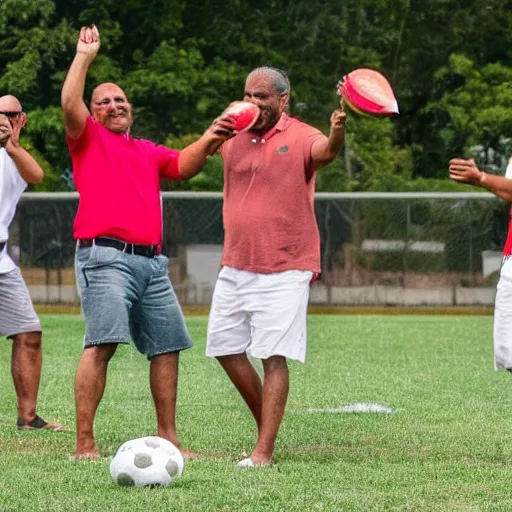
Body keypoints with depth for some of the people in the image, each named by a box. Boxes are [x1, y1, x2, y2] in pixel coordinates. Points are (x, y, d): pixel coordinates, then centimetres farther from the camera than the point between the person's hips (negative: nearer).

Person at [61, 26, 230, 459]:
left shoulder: (148, 151, 27)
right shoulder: (88, 139, 9)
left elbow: (184, 166, 15)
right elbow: (70, 103, -7)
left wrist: (208, 141, -2)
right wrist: (84, 56, -1)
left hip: (152, 261, 7)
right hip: (106, 257, -7)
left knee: (167, 346, 8)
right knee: (102, 344, -17)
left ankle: (167, 436, 18)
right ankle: (84, 444, -20)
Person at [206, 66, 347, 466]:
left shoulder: (300, 137, -8)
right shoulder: (233, 136, 7)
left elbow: (325, 152, -29)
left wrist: (336, 133, -53)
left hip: (285, 271, -6)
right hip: (236, 267, 6)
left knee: (274, 356, -9)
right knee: (225, 347, 10)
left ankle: (264, 451, -9)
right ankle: (266, 423, 28)